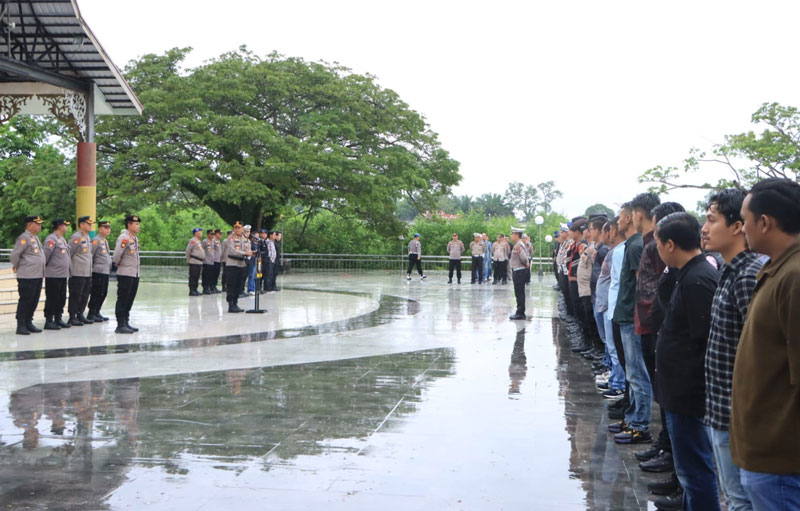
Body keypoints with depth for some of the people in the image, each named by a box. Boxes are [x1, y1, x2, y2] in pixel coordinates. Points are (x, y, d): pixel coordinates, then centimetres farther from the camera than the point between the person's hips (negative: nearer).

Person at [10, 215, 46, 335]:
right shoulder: (24, 238, -12)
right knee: (25, 300, -4)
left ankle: (28, 323, 21)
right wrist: (16, 267, -4)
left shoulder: (35, 238, 16)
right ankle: (21, 326, 1)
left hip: (38, 275, 9)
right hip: (27, 276, -9)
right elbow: (15, 254, -16)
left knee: (34, 301, 12)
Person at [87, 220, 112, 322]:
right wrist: (90, 270, -10)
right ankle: (91, 314, 1)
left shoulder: (105, 241, 18)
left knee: (103, 293, 12)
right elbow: (90, 255, -12)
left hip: (106, 272, 9)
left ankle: (97, 313, 21)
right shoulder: (96, 240, -10)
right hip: (98, 272, -9)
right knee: (96, 294, -5)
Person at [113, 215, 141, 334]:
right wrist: (119, 265, 0)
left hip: (135, 274, 8)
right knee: (122, 300, -2)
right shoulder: (124, 237, -14)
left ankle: (126, 323, 22)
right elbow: (116, 256, -17)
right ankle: (120, 325, 3)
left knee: (129, 301, 14)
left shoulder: (135, 237, 13)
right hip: (125, 274, -8)